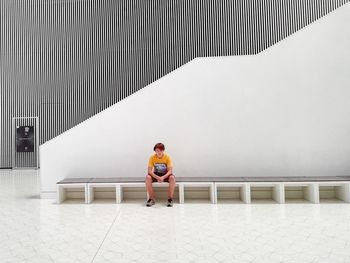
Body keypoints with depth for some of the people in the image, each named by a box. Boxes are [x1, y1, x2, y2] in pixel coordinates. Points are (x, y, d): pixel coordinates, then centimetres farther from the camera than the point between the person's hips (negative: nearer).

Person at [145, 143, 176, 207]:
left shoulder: (167, 157, -18)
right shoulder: (152, 157, -15)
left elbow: (170, 171, -22)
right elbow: (149, 171, -20)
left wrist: (163, 177, -41)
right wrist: (157, 177, -38)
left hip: (165, 175, -1)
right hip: (156, 174, 1)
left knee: (172, 178, -33)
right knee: (148, 177, -30)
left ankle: (170, 199, -18)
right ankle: (151, 199, -16)